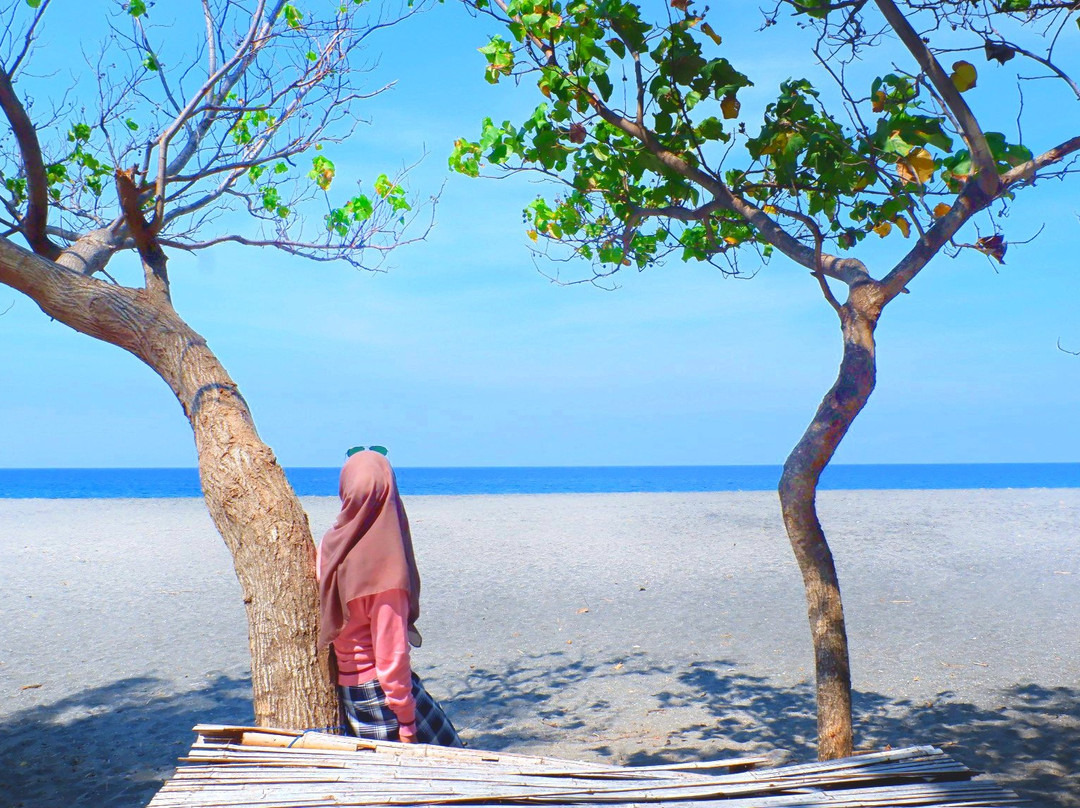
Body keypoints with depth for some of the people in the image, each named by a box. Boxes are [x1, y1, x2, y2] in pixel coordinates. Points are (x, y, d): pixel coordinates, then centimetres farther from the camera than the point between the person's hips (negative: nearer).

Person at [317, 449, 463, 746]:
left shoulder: (330, 546, -1)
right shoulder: (383, 562, -22)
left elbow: (328, 625, 9)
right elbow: (391, 650, -19)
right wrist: (406, 719, -12)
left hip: (344, 686, 7)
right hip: (379, 688, -7)